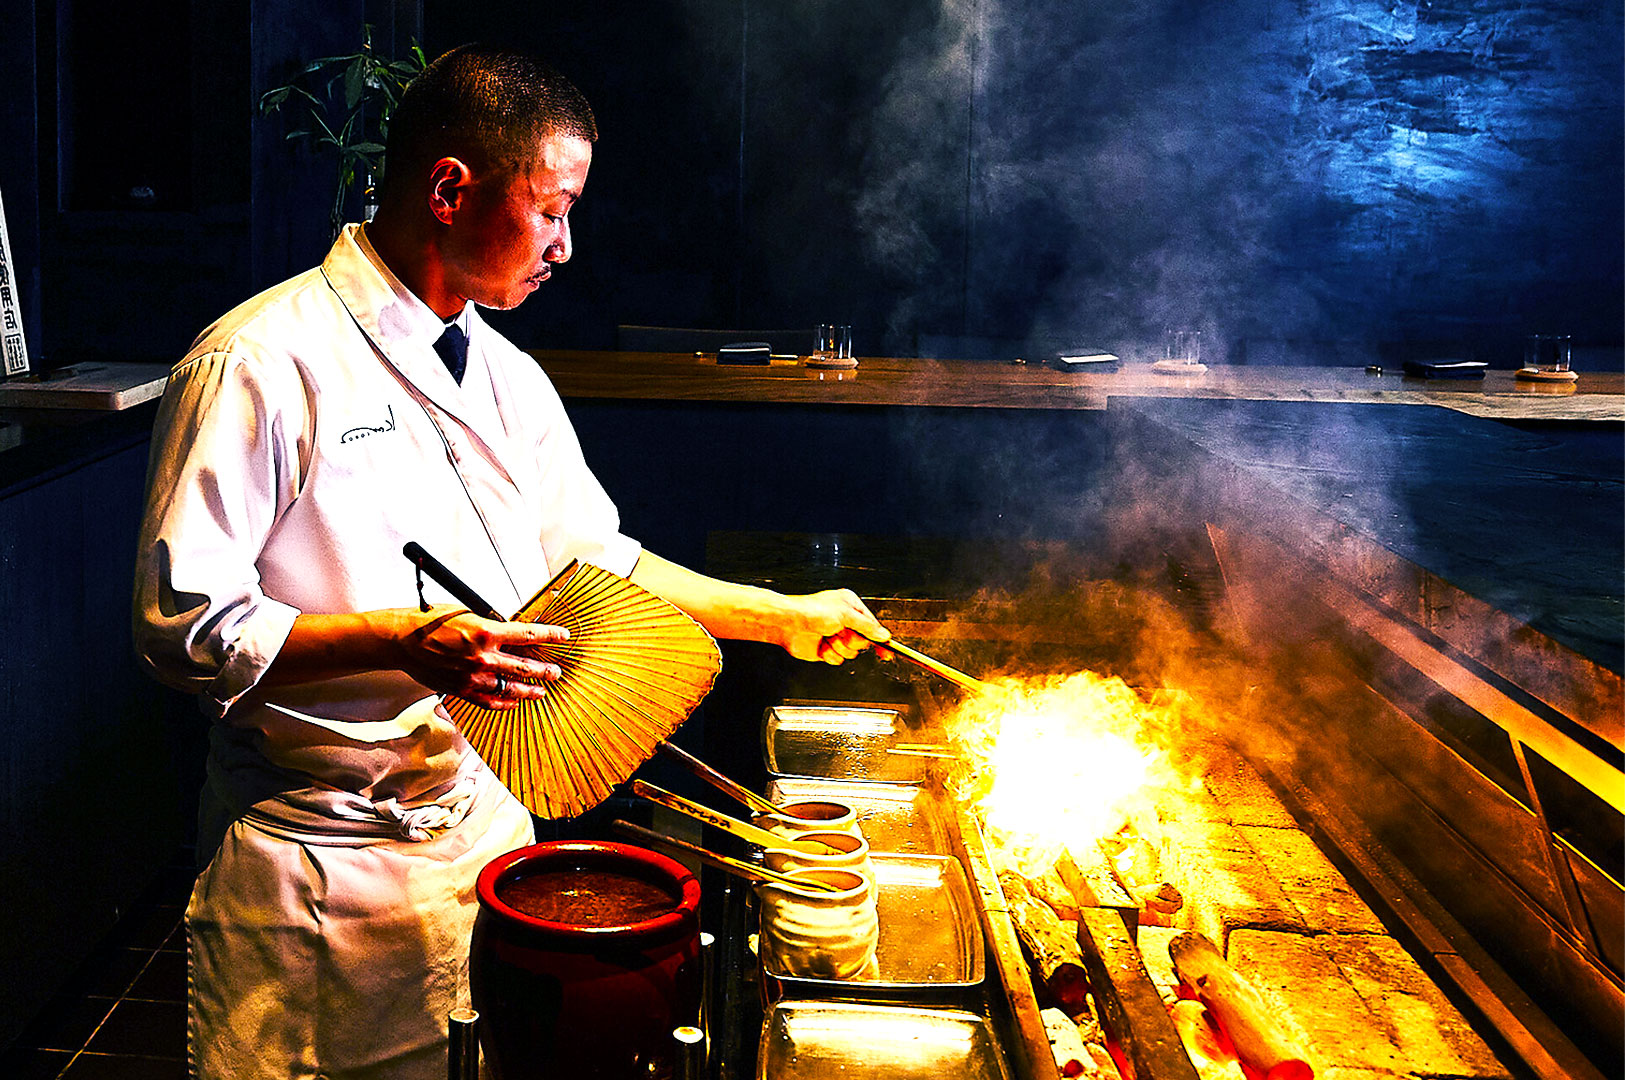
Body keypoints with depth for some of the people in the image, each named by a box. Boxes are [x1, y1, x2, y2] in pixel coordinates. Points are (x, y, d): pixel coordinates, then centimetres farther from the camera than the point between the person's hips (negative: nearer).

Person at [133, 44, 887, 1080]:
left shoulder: (508, 379, 7)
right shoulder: (261, 364, -17)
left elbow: (598, 562, 17)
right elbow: (184, 625, -18)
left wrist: (785, 615, 14)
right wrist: (399, 642, -28)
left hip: (486, 828, 6)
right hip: (318, 867, -6)